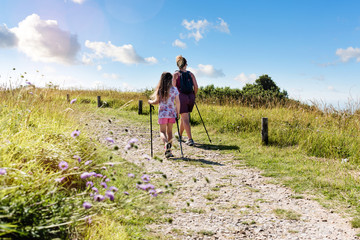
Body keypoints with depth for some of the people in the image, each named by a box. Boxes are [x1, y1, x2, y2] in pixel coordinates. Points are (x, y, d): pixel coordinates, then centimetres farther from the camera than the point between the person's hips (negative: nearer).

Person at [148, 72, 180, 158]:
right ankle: (168, 151, 11)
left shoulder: (160, 89, -2)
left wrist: (150, 102, 16)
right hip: (172, 113, 2)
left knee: (162, 131, 3)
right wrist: (177, 112, 9)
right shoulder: (174, 89, 1)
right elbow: (178, 102, 0)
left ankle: (166, 143, -28)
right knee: (169, 131, 11)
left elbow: (157, 101, -4)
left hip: (163, 113, -2)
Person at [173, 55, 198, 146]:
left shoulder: (176, 74, 1)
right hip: (190, 97, 4)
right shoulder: (190, 74, 10)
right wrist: (194, 96, 17)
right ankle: (180, 135, 36)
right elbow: (196, 87, 5)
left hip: (182, 96, -4)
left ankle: (190, 139, -9)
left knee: (185, 118, -3)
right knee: (184, 117, 19)